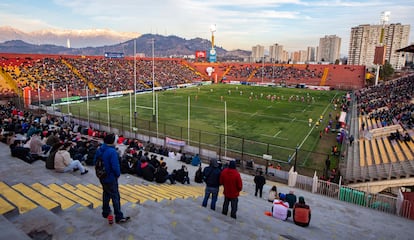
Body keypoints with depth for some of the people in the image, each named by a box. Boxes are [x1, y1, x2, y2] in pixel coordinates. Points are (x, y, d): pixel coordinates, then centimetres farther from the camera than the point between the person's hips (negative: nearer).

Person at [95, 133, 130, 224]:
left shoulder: (99, 150, 1)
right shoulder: (112, 152, -26)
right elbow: (115, 166, -27)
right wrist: (118, 174, -8)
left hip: (102, 177, 8)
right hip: (111, 178, -8)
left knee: (106, 194, 24)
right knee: (115, 197, 2)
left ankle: (105, 212, 38)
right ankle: (119, 217, 10)